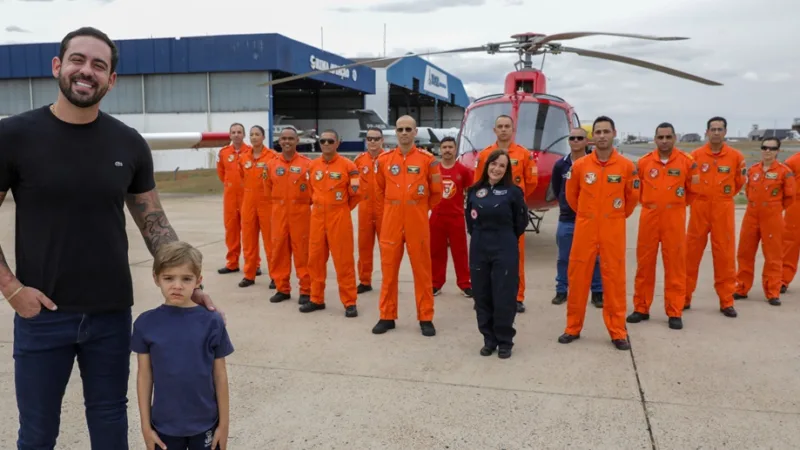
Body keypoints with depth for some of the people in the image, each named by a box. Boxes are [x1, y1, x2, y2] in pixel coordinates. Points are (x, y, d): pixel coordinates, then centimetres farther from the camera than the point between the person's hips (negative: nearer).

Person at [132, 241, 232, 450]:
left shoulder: (211, 322, -10)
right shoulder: (146, 324, -8)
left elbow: (220, 375, -4)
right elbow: (144, 376, -1)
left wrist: (224, 423, -1)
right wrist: (146, 425, 0)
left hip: (205, 423, -1)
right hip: (164, 425, 1)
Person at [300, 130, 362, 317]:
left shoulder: (348, 165, -7)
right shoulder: (313, 165, 6)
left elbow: (356, 192, -2)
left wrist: (343, 208, 6)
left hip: (339, 217, -5)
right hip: (317, 217, 5)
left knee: (343, 261, -2)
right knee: (315, 258, 9)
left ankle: (350, 302, 7)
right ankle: (317, 299, 22)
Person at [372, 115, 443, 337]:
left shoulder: (428, 159, -3)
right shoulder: (383, 159, 4)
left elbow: (436, 192, 7)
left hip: (418, 223, -2)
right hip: (391, 222, 2)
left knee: (422, 270, 4)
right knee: (388, 269, 7)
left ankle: (426, 318, 14)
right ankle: (387, 316, 19)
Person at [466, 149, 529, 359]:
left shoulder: (513, 191, -4)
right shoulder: (474, 191, 6)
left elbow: (521, 221, 3)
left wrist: (506, 238, 10)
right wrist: (480, 236, 13)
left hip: (505, 251, -3)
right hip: (479, 250, 4)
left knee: (504, 297, 0)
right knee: (482, 296, 8)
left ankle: (505, 342, 14)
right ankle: (489, 339, 22)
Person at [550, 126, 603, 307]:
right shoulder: (560, 165, 1)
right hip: (566, 219, 2)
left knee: (594, 258, 6)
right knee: (563, 258, 10)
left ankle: (597, 293, 16)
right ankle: (561, 291, 21)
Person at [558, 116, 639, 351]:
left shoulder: (627, 166, -3)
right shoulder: (579, 165, -1)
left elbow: (633, 196, 11)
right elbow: (571, 195, 13)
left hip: (613, 230, -1)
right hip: (584, 229, 1)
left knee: (614, 279, 4)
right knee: (578, 277, 5)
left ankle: (618, 332, 14)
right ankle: (573, 327, 18)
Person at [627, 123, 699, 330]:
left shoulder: (686, 162, -1)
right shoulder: (643, 162, 2)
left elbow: (693, 190, 10)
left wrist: (676, 204, 13)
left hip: (674, 219, -1)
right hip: (649, 217, 1)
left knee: (675, 265, 1)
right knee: (644, 263, 6)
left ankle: (675, 313, 11)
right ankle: (641, 308, 18)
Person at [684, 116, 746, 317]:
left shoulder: (736, 156, -1)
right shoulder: (695, 155, -3)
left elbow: (739, 181, 14)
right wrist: (699, 197, 11)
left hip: (724, 210, 0)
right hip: (699, 209, 0)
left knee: (725, 256, 3)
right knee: (691, 254, 4)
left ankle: (726, 301, 14)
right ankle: (684, 298, 13)